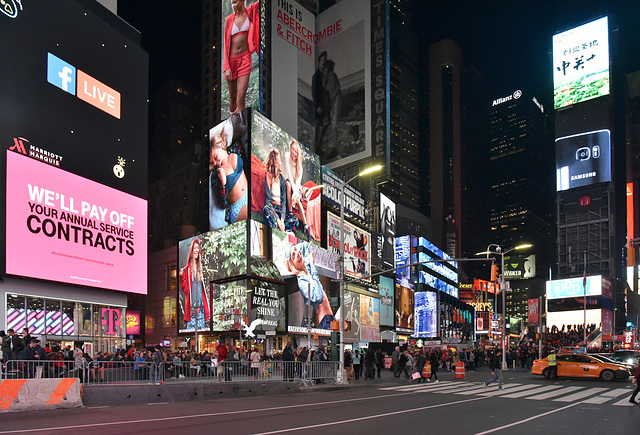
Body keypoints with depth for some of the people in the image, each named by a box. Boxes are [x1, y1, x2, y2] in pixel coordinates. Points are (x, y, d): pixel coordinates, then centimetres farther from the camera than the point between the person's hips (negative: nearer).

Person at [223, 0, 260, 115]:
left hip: (245, 59, -2)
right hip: (231, 60, 2)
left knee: (241, 98, -14)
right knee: (232, 97, 10)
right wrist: (227, 67, -6)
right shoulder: (229, 19, 4)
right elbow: (226, 44, 2)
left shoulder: (250, 12, 4)